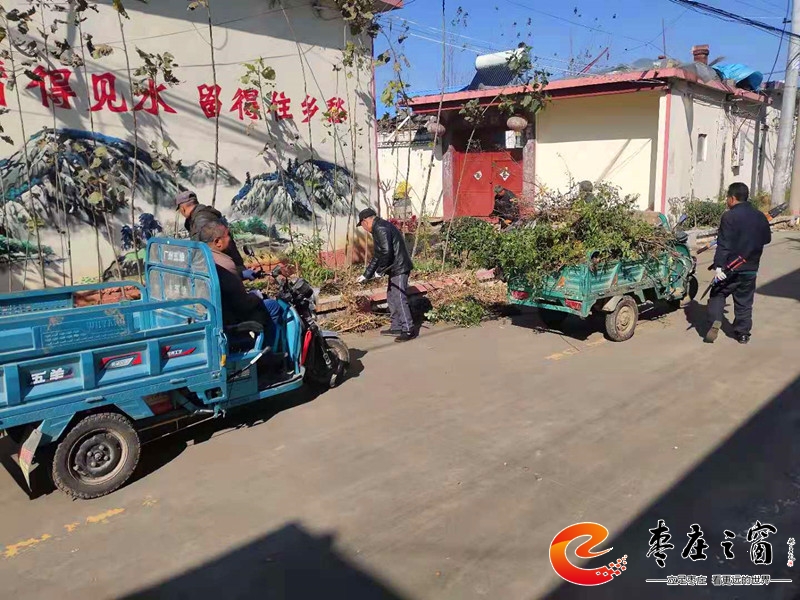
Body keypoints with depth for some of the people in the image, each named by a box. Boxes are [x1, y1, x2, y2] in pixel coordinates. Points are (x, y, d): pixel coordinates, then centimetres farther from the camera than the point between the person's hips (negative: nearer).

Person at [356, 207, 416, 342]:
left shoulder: (381, 228, -15)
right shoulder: (379, 229, 19)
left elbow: (386, 252, -26)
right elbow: (377, 256, 23)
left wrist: (380, 271, -14)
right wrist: (366, 275, 23)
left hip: (399, 269, -11)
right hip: (395, 269, 11)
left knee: (399, 299, -8)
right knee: (391, 298, 15)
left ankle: (409, 330, -2)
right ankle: (396, 328, 23)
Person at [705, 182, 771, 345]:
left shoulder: (729, 216, -13)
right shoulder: (760, 216, 5)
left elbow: (723, 244, -19)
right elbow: (767, 239, 17)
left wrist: (719, 266, -21)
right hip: (751, 268, 5)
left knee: (718, 294, 10)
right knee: (744, 301, 13)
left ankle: (715, 321, -9)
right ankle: (743, 333, 18)